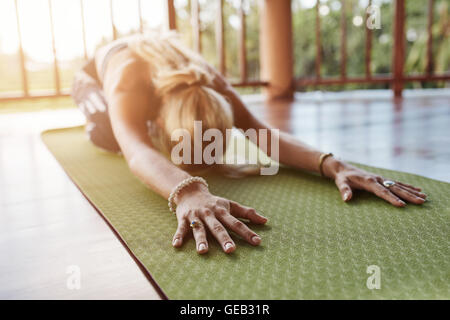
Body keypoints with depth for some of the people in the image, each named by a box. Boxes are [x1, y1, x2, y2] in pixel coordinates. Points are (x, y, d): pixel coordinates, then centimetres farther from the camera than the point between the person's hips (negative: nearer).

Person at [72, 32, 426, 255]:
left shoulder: (212, 83, -40)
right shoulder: (128, 84, -51)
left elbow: (262, 130, -46)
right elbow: (137, 151, -69)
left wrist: (331, 164, -63)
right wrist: (188, 192, -90)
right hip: (96, 72, -2)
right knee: (109, 134, -24)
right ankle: (97, 118, 14)